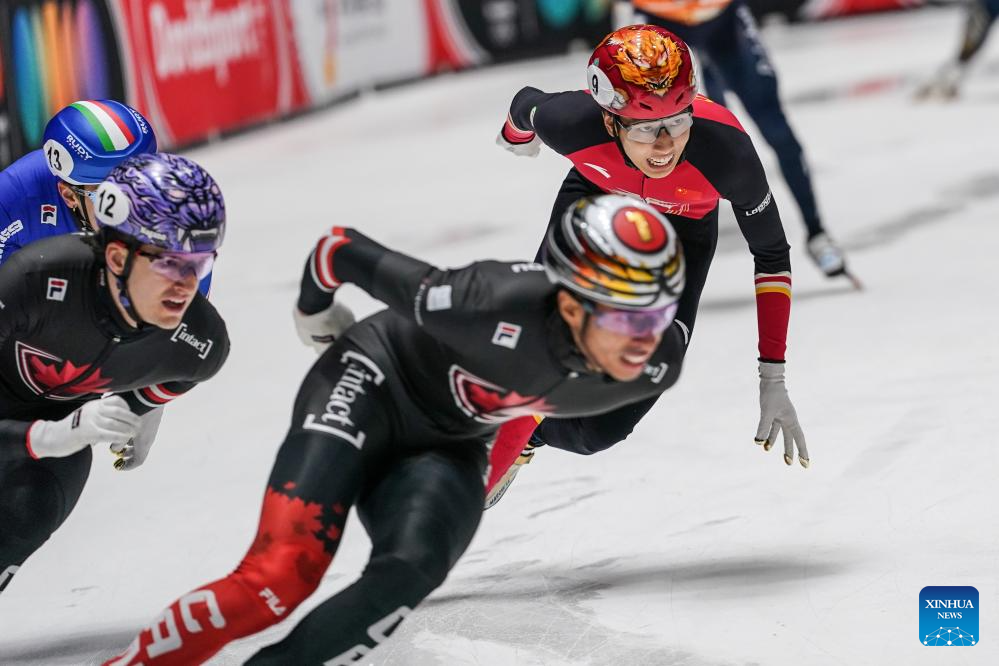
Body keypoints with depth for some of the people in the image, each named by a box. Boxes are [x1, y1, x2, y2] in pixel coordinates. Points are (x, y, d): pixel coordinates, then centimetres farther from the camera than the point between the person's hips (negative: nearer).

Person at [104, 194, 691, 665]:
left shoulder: (659, 363, -20)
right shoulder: (496, 306, -35)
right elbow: (344, 250, -20)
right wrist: (316, 315, 0)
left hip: (447, 451, 4)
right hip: (374, 384, -4)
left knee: (409, 572, -27)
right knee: (281, 574, -23)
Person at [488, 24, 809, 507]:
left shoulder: (725, 150, -39)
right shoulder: (571, 123, -38)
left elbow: (772, 256, -21)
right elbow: (528, 105, -10)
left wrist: (773, 380, -20)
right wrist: (516, 137, 15)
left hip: (682, 229, 0)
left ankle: (521, 435, 26)